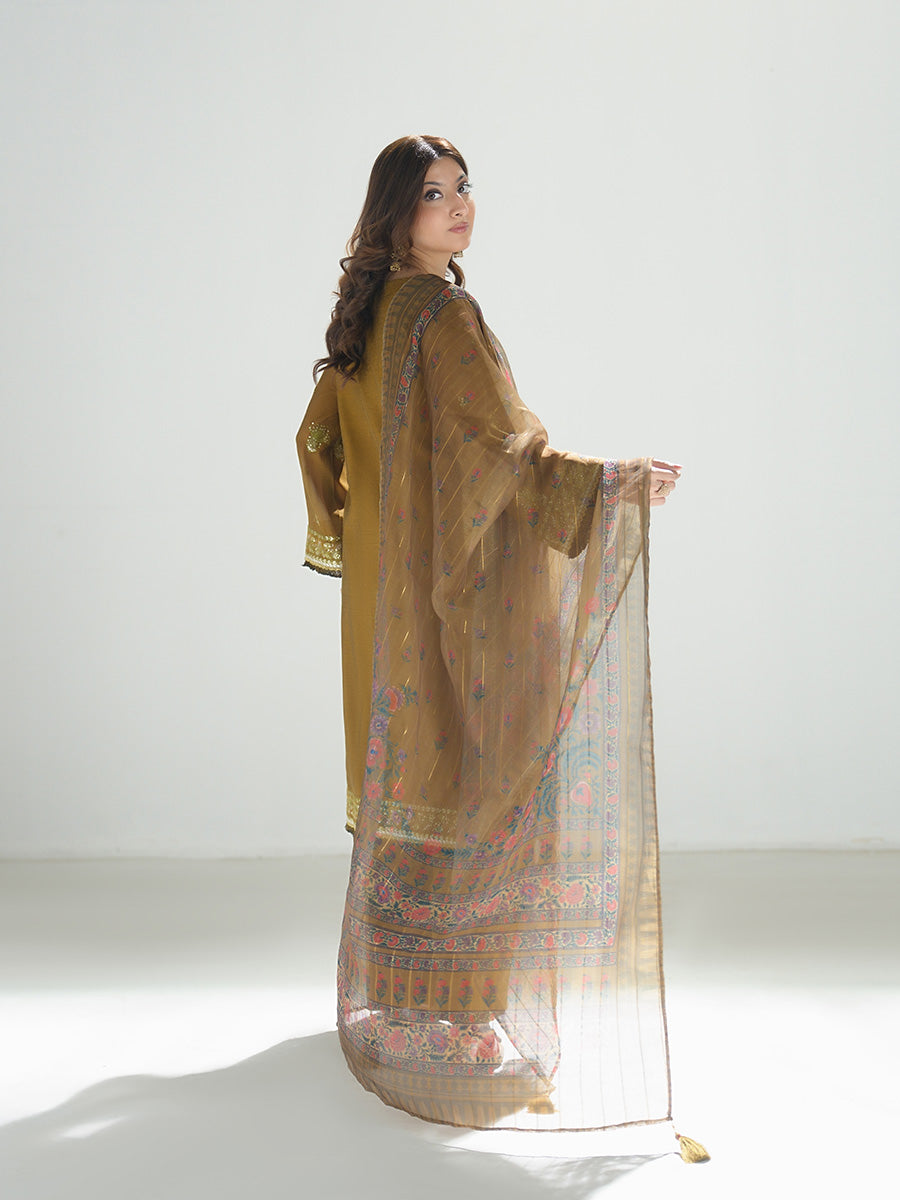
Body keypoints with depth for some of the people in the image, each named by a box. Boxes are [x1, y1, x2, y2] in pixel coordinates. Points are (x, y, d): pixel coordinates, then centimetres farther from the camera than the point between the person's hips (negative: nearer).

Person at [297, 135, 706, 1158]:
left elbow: (318, 439, 21)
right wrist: (614, 480, -32)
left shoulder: (367, 314, 12)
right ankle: (456, 1019, 4)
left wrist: (352, 539, 32)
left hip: (389, 587, 9)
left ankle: (386, 988, 27)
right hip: (456, 585, -9)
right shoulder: (440, 312, -16)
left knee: (402, 770, 16)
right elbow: (499, 445, -26)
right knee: (465, 778, -3)